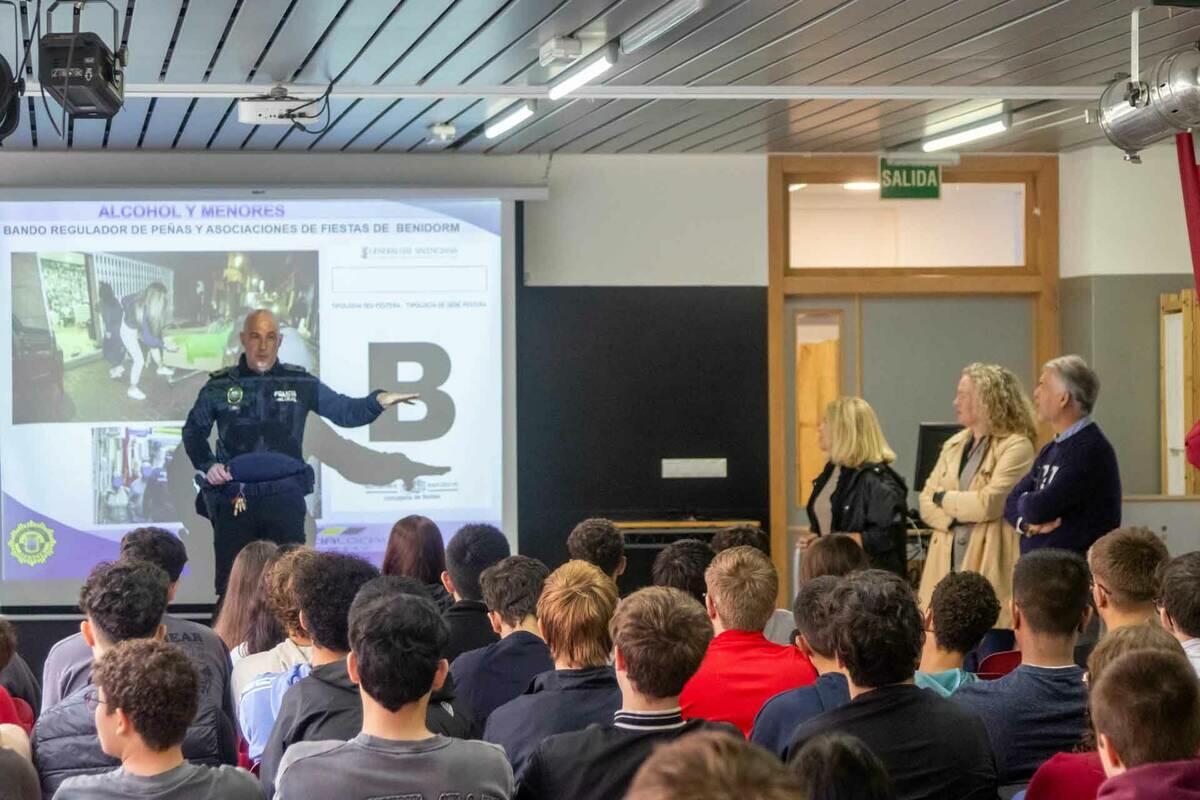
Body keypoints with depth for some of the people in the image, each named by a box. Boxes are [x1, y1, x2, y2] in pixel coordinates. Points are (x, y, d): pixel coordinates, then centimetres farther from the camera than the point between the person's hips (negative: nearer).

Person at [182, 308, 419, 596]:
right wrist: (207, 465, 0)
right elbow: (193, 430, 16)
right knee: (231, 582, 2)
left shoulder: (300, 384, 7)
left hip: (284, 497, 0)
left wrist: (378, 400, -12)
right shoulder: (220, 386, 6)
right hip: (233, 499, 0)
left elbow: (346, 412, 7)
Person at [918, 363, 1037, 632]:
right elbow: (926, 504, 13)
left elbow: (988, 503, -15)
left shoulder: (1016, 446, -6)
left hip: (988, 568, -6)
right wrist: (957, 515, -7)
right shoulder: (953, 445, 17)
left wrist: (945, 499, 0)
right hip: (946, 565, 6)